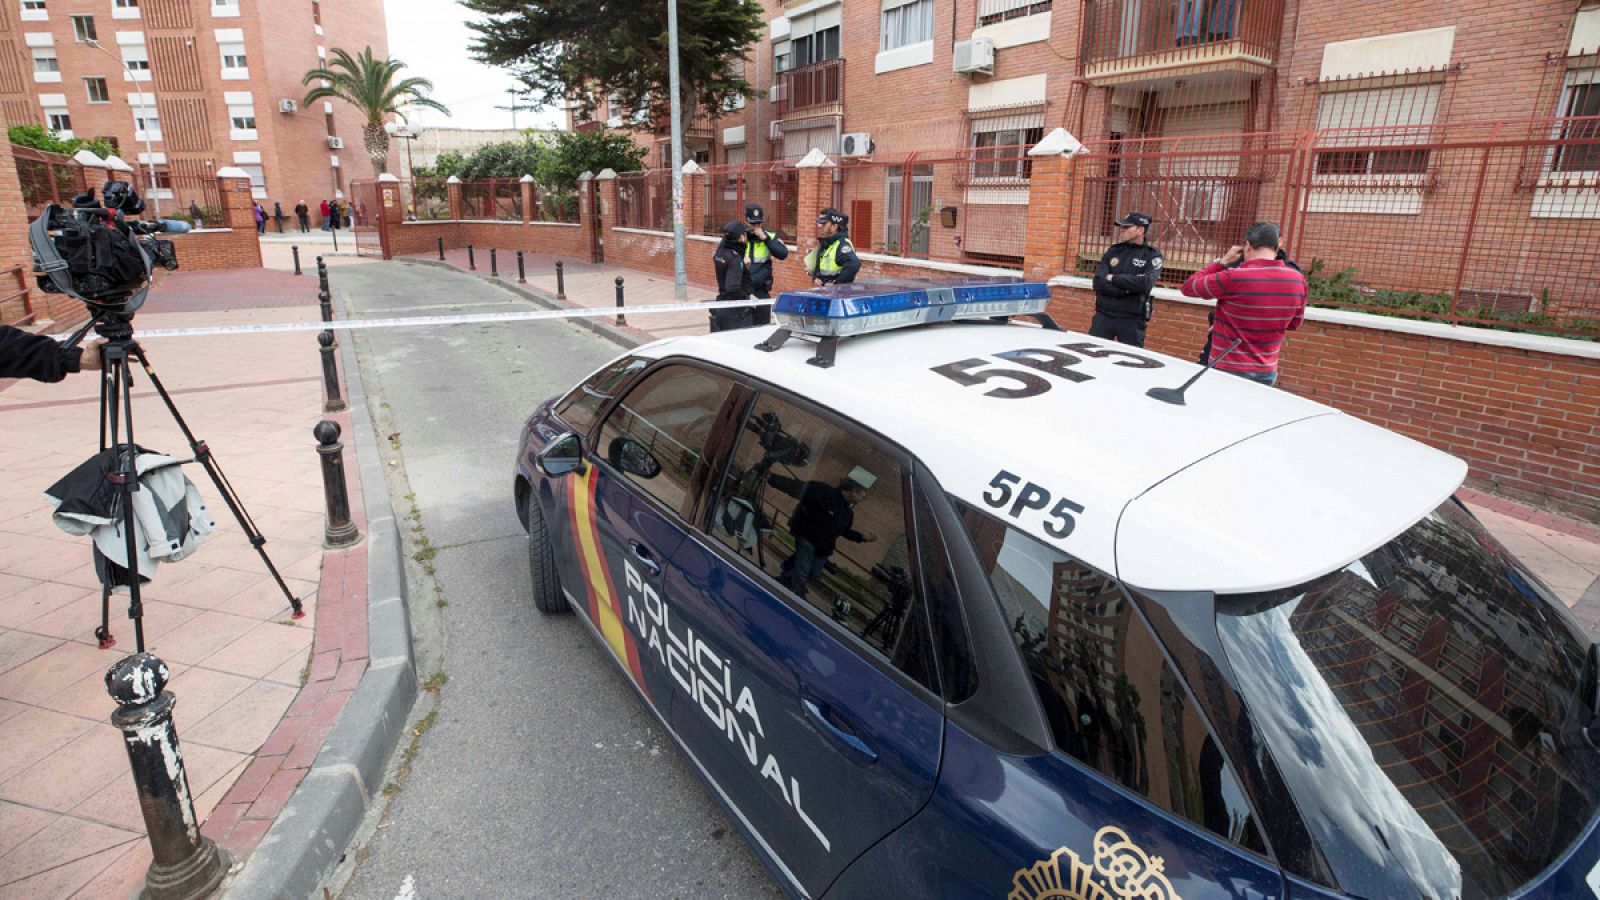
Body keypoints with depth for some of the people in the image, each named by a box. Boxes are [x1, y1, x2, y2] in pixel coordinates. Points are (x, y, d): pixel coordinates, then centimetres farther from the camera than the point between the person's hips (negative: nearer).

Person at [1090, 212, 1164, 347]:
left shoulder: (1152, 255, -2)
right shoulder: (1113, 251, 7)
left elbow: (1145, 283, -19)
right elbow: (1098, 283, -6)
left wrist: (1113, 278, -12)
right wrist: (1127, 289, -16)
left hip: (1132, 320, -3)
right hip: (1104, 315, 3)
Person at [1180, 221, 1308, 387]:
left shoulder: (1233, 278, -20)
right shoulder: (1298, 280, -3)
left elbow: (1188, 287, -5)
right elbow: (1294, 323, 13)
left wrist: (1222, 262, 1)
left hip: (1227, 371, -5)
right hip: (1267, 372, 5)